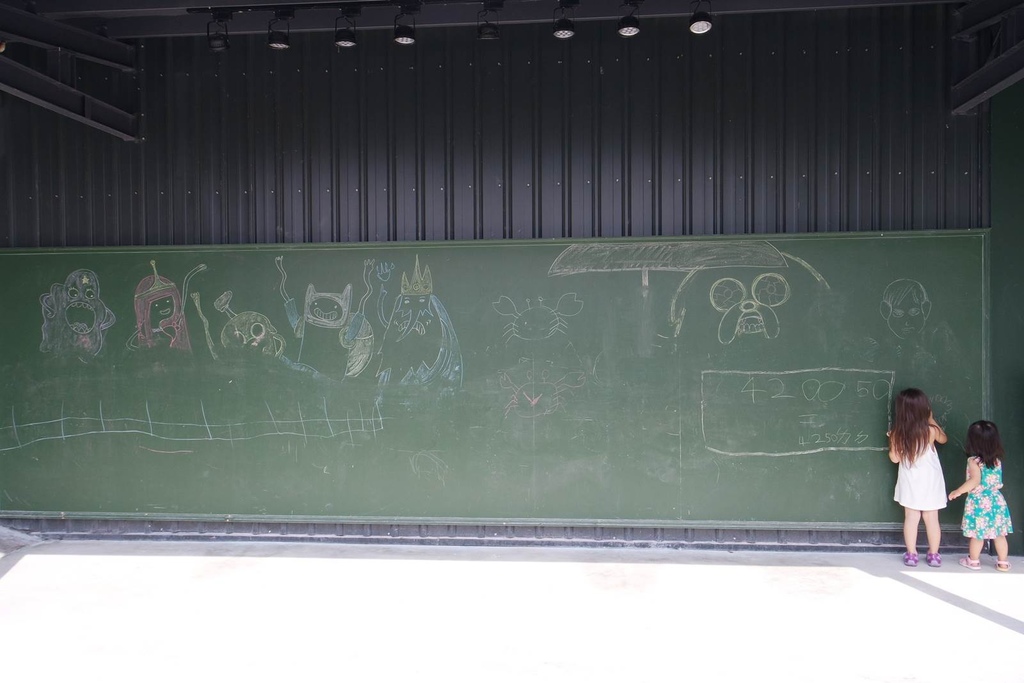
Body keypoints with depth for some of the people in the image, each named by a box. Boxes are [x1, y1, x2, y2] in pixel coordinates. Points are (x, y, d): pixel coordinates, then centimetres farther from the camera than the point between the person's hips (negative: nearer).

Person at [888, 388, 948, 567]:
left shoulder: (897, 433, -14)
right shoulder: (931, 430, -14)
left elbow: (895, 458, -5)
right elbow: (943, 439, 10)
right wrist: (932, 420, 15)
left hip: (910, 483, 0)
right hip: (930, 482, 0)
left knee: (911, 518, 8)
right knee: (932, 519, 10)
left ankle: (911, 555, 12)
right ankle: (934, 555, 19)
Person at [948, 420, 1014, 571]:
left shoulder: (974, 461, -16)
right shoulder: (997, 460, 2)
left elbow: (975, 481, -25)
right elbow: (997, 480, 15)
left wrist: (958, 491, -17)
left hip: (978, 502, -5)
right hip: (996, 500, 5)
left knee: (977, 534, 7)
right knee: (999, 534, 13)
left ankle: (973, 561, 21)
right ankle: (1003, 563, 23)